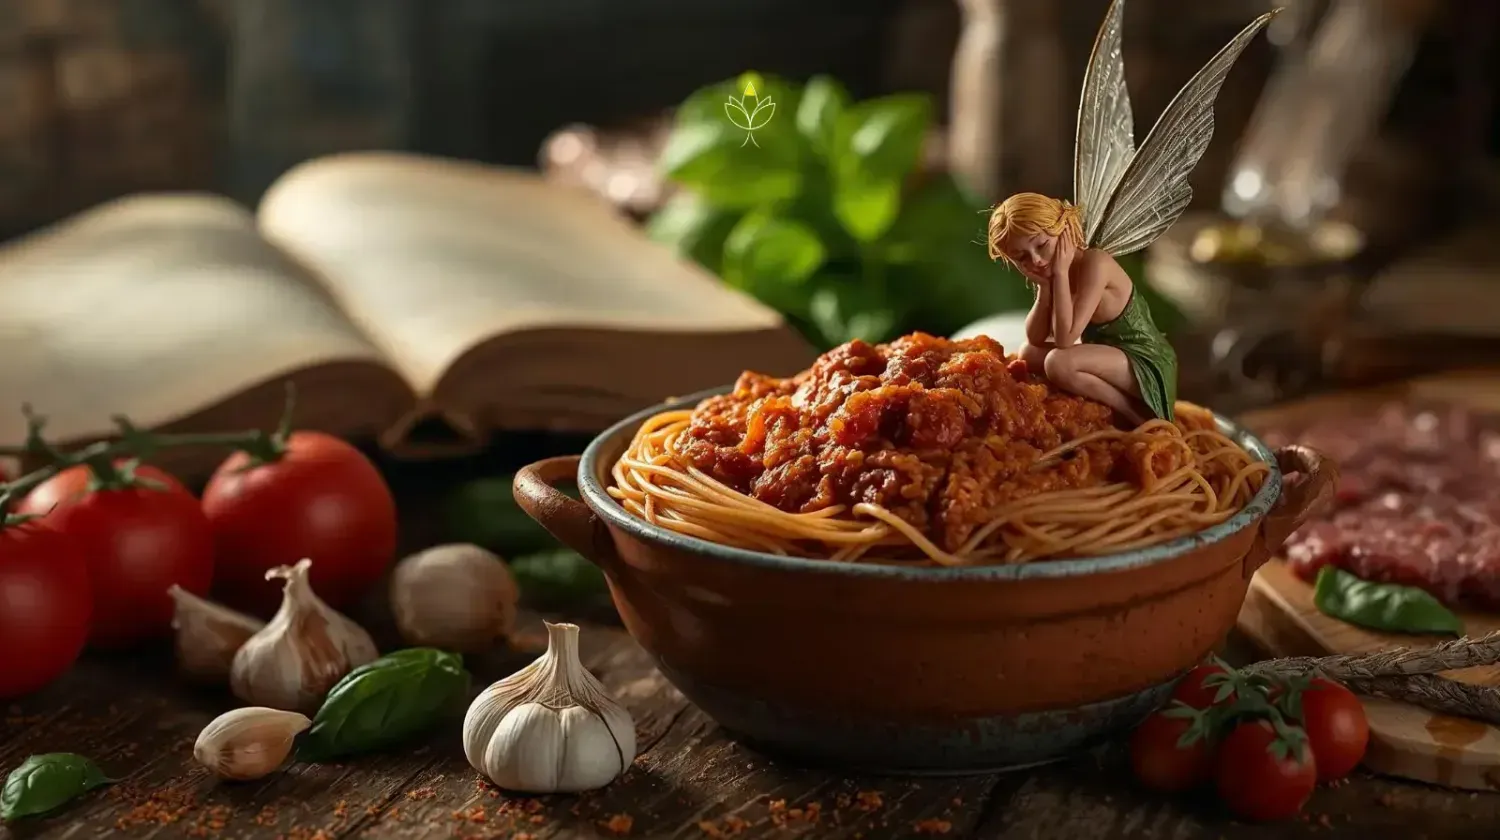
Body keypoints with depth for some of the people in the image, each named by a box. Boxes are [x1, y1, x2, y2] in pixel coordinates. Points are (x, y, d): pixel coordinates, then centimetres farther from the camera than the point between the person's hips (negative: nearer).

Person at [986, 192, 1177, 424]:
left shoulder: (1094, 264, -25)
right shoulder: (1052, 272, 1)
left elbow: (1065, 338, -30)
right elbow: (1035, 339, -1)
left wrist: (1060, 272, -27)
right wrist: (1044, 287, -15)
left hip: (1146, 363, -10)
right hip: (1113, 357, 10)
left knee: (1058, 363, -29)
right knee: (1029, 353, 9)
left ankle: (1137, 413, -12)